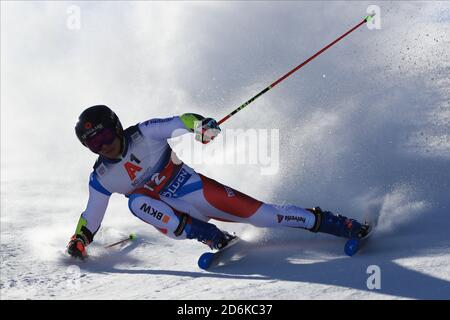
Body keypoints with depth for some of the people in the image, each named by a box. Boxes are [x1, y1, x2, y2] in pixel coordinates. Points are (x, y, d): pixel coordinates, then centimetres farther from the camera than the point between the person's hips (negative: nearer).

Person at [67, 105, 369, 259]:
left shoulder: (144, 134, -10)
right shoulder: (101, 178, -1)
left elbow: (182, 122, -16)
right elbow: (92, 216, 8)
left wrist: (203, 126, -37)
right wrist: (79, 240, -7)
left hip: (193, 188, -2)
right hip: (173, 216, 2)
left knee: (256, 211, -13)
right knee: (137, 201, -29)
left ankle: (330, 222, -1)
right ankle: (210, 237, -28)